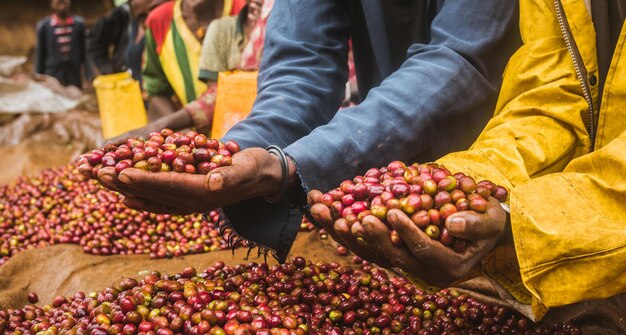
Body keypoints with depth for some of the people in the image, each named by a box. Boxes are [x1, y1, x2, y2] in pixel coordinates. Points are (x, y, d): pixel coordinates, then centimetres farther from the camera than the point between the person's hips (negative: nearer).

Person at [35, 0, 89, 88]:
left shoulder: (78, 24, 3)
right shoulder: (44, 26, 0)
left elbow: (85, 52, 5)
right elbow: (40, 55, 4)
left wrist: (89, 78, 0)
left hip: (74, 80, 2)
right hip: (52, 79, -1)